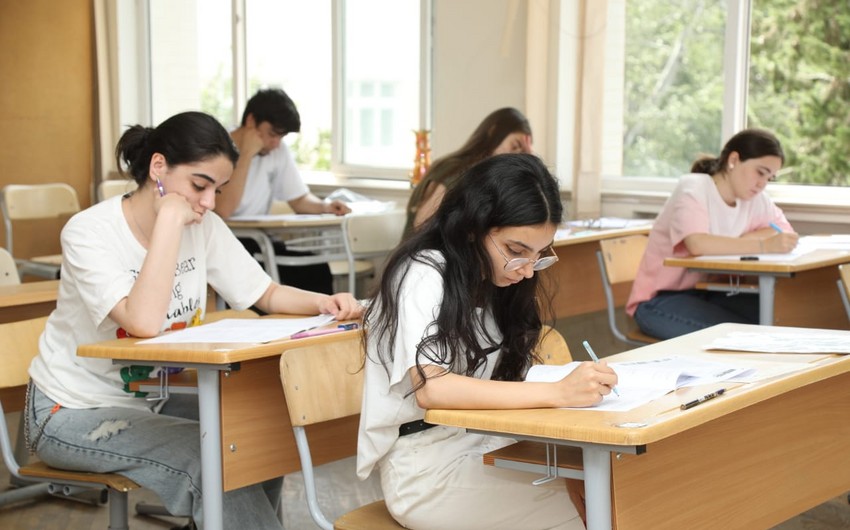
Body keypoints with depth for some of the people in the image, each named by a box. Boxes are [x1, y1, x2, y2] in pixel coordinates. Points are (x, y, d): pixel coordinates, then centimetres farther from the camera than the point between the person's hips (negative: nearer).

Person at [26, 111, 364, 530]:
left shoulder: (205, 228, -5)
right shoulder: (89, 232, -23)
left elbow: (267, 295, 4)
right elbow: (145, 323, -37)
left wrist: (323, 303, -16)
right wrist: (169, 219, -33)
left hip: (148, 399, 6)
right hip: (71, 413, -6)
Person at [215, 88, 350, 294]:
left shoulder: (279, 151, 4)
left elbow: (300, 200, 12)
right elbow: (223, 211, -27)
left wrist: (324, 206, -11)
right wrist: (247, 154, -24)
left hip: (256, 242, 6)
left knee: (315, 268, -18)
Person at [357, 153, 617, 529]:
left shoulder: (488, 278, 9)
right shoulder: (421, 275, -15)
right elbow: (431, 389, -28)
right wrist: (558, 393, -33)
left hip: (482, 447, 7)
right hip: (425, 470, -7)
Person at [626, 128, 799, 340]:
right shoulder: (692, 189, -18)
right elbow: (698, 244, -34)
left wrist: (738, 242, -17)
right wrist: (764, 246, -37)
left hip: (709, 292, 7)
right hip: (660, 299, -7)